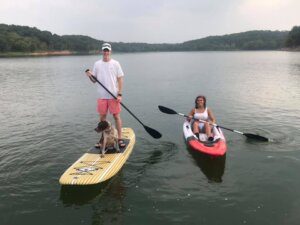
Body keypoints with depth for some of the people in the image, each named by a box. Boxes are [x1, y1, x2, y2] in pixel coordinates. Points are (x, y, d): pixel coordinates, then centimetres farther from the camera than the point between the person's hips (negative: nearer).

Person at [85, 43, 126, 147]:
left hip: (114, 96, -2)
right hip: (101, 96, 3)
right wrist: (90, 76, -12)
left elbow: (120, 79, -1)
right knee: (102, 116, 9)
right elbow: (94, 80, 10)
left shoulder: (115, 63, 1)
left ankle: (120, 138, 8)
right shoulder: (97, 64, 7)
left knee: (116, 116, 0)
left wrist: (119, 94, -9)